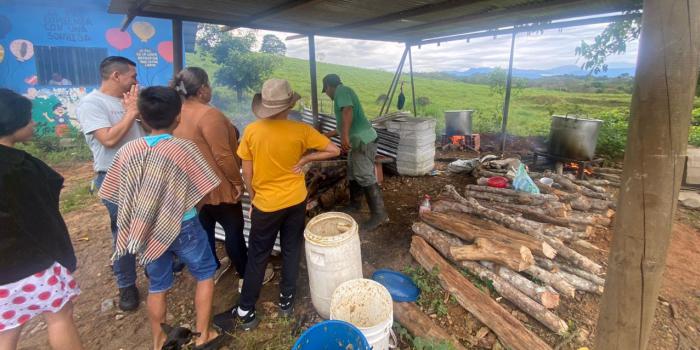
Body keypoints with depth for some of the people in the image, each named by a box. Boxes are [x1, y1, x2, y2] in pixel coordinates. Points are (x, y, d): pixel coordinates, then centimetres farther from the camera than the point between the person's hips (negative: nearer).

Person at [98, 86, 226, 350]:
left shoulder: (128, 151, -7)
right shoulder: (184, 148, -17)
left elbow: (118, 196, 2)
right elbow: (204, 190, -10)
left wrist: (141, 224, 17)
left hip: (149, 231, 4)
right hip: (183, 227, -3)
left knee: (157, 286, 20)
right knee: (205, 274, 17)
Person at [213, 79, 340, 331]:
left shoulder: (252, 131, -12)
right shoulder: (301, 130, -12)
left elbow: (247, 174, -6)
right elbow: (334, 150, -9)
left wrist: (254, 198, 9)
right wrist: (304, 158, -4)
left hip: (266, 204, 0)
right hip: (296, 201, 1)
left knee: (257, 257, 12)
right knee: (291, 251, 17)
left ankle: (245, 312, 24)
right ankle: (286, 301, 31)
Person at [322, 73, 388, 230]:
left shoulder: (341, 90, -7)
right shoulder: (343, 93, 25)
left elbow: (348, 111, -26)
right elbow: (343, 124, 33)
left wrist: (345, 136, -34)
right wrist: (327, 135, 43)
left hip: (363, 140, -11)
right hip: (357, 141, 11)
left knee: (365, 177, -11)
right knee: (353, 175, 19)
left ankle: (379, 214, -6)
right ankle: (355, 204, 34)